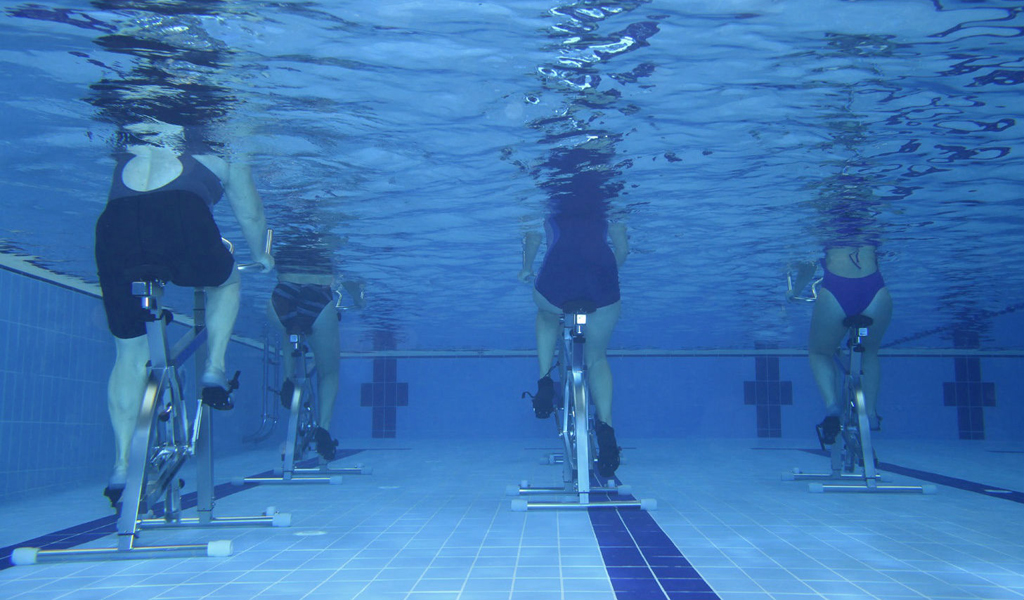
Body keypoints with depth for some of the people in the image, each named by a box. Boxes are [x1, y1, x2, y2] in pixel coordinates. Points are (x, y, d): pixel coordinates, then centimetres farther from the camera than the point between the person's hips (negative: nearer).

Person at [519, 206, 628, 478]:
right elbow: (622, 249, 20)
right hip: (602, 277, 1)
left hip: (557, 276, -1)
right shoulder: (605, 209, 25)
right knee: (597, 357, 21)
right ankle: (605, 425, -1)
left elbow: (532, 239, 9)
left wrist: (527, 269, 26)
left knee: (547, 316, 37)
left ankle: (545, 381, 17)